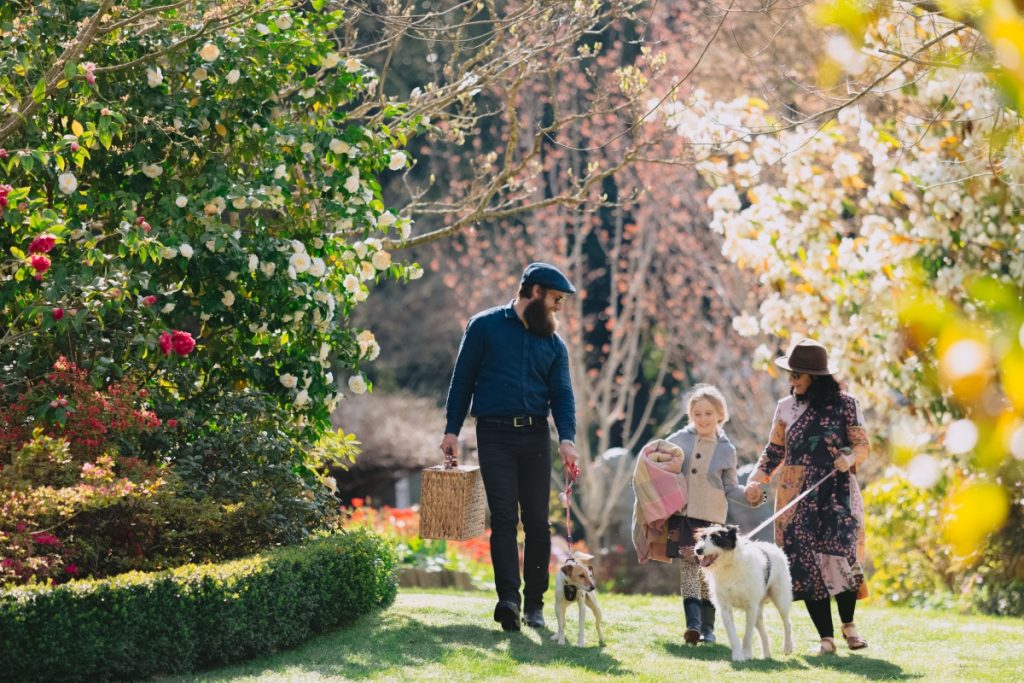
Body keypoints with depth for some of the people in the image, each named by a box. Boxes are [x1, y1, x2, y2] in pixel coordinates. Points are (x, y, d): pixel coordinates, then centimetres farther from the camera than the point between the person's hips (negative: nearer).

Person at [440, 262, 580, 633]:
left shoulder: (553, 343, 13)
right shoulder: (485, 326, 4)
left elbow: (562, 394, 5)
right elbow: (462, 380, 6)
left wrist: (567, 438, -12)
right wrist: (452, 430, 0)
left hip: (535, 437, 3)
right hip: (495, 435, -3)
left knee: (537, 522, 1)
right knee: (504, 518, -12)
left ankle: (534, 603, 8)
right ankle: (508, 598, -22)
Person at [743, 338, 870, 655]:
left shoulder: (844, 404, 0)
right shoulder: (786, 408, 10)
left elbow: (862, 444, 2)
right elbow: (775, 451, 14)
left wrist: (850, 457, -19)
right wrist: (757, 479, 0)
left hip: (837, 492, -3)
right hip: (796, 496, 3)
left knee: (841, 554, -17)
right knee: (806, 561, -5)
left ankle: (849, 624, 6)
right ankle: (826, 637, 1)